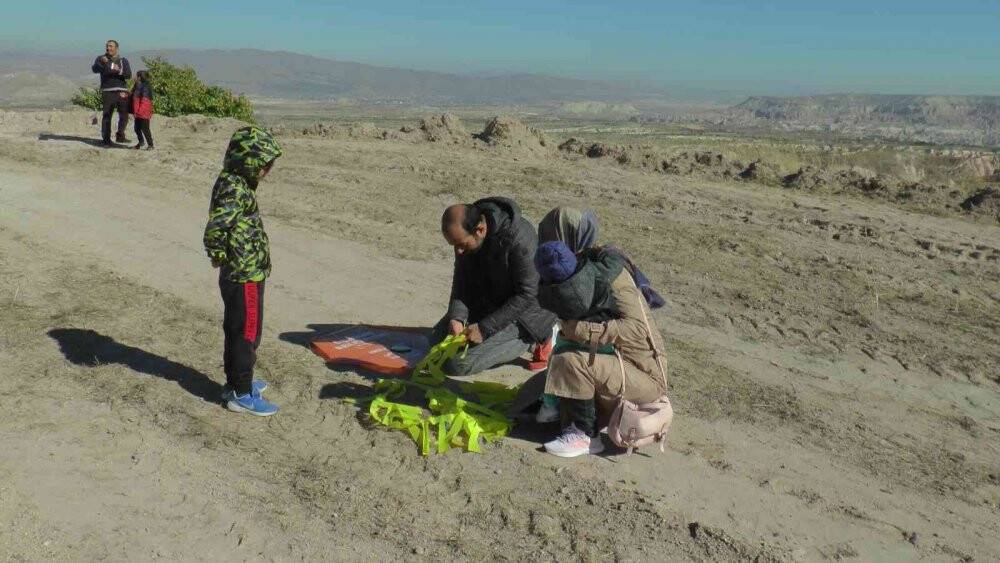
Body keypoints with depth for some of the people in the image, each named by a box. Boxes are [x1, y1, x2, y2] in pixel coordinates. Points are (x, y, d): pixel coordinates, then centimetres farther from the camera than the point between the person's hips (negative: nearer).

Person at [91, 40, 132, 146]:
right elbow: (95, 69, -9)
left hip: (122, 92, 2)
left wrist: (119, 70, -19)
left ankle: (120, 136, 18)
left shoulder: (123, 60, 15)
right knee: (107, 115, -4)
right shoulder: (101, 59, 10)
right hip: (107, 92, -2)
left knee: (124, 115, 3)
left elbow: (129, 75, 0)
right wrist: (101, 63, -28)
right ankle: (106, 139, -2)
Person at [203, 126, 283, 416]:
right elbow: (215, 227, -33)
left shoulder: (235, 183, 10)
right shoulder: (236, 189, -22)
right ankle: (241, 394, 10)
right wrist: (218, 255, -17)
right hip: (246, 276, -10)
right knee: (247, 333, 0)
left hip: (239, 275, 10)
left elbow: (226, 223, 22)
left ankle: (236, 382, 34)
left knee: (237, 330, 20)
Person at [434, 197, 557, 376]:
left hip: (520, 313, -8)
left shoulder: (518, 239, -30)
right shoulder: (465, 233, -8)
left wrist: (485, 328, -26)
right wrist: (456, 317, -16)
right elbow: (461, 280, 2)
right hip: (482, 305, 8)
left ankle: (530, 340, -4)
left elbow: (527, 295, -26)